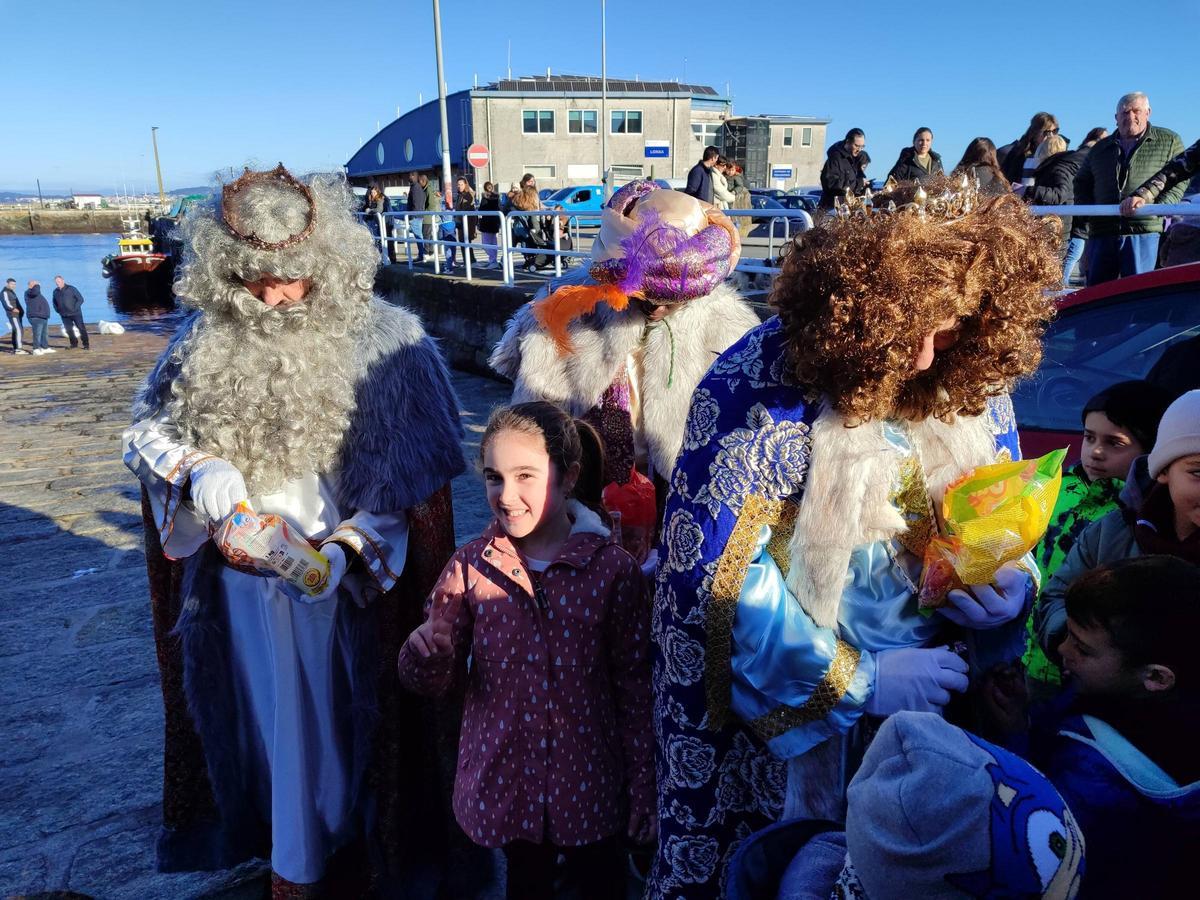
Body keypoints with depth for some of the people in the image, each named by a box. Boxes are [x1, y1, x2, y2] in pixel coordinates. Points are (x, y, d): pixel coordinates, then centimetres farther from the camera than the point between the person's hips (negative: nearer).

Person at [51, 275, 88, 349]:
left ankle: (86, 345, 3)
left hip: (75, 313, -4)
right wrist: (58, 310, 11)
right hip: (65, 316, 4)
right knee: (69, 330, 3)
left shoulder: (71, 288, -6)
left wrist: (75, 308, -13)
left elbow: (80, 299, -7)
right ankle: (74, 344, 17)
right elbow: (54, 302, 25)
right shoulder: (55, 292, 8)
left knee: (81, 328, -4)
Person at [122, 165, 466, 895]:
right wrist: (197, 468, -14)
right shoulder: (209, 336, -2)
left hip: (345, 580, -3)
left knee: (336, 728, 13)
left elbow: (408, 476, -12)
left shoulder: (384, 340, -13)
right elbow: (146, 428, 7)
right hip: (238, 579, 4)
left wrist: (345, 550, -23)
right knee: (258, 718, 21)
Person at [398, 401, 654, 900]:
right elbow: (429, 684, -5)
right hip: (505, 776, 2)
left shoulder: (613, 569, -15)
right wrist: (425, 651, -27)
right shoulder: (470, 566, -10)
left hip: (589, 780, -1)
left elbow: (635, 689, -8)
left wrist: (643, 792, -4)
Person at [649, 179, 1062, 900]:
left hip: (942, 700, 5)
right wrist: (860, 681, -21)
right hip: (790, 715, -5)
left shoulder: (973, 382, -5)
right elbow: (717, 570, -24)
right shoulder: (757, 388, -23)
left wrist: (1015, 589, -12)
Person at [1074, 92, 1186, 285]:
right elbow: (1081, 182, 27)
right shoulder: (1100, 148, 21)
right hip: (1102, 234, 3)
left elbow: (1179, 182, 6)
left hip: (1144, 233, -3)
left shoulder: (1169, 141, 11)